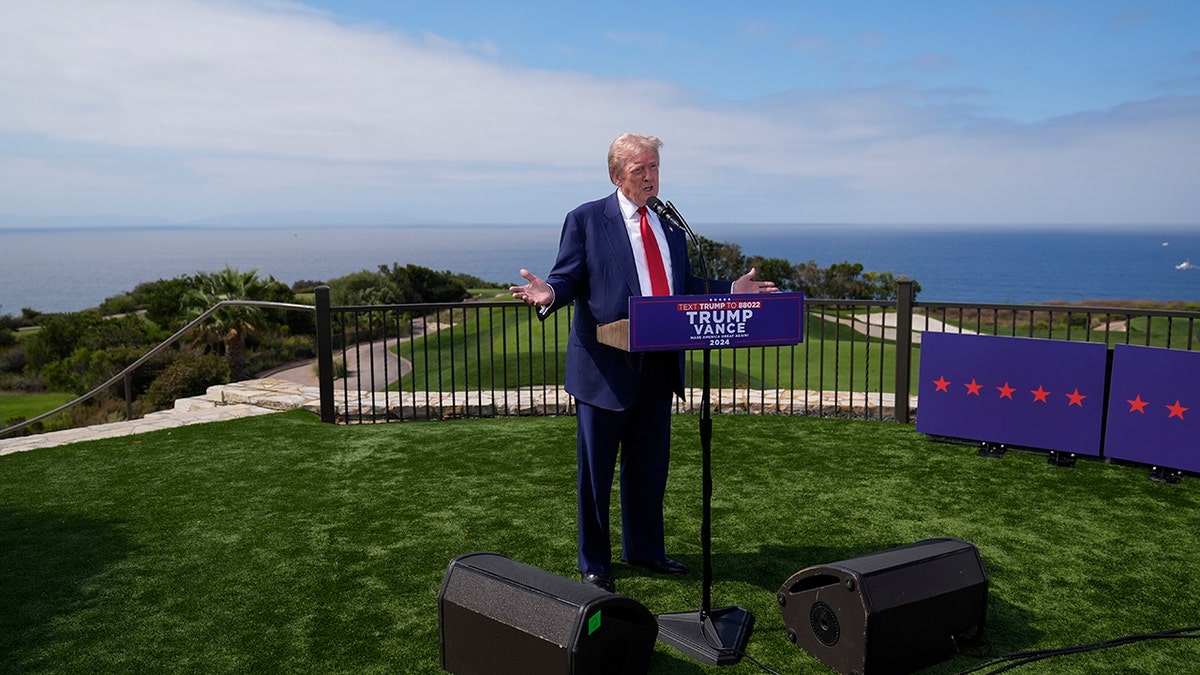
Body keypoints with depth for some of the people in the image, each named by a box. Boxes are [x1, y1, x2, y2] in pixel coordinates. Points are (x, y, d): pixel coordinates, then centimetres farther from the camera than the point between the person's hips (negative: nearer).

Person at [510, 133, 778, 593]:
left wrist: (732, 290, 10)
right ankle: (594, 564, 22)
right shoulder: (586, 220, -3)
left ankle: (644, 549, 35)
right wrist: (548, 293, -28)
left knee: (650, 465, 17)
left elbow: (684, 286, 18)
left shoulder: (670, 223, 14)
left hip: (658, 364, 6)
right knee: (596, 469, 5)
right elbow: (568, 279, -7)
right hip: (605, 366, -5)